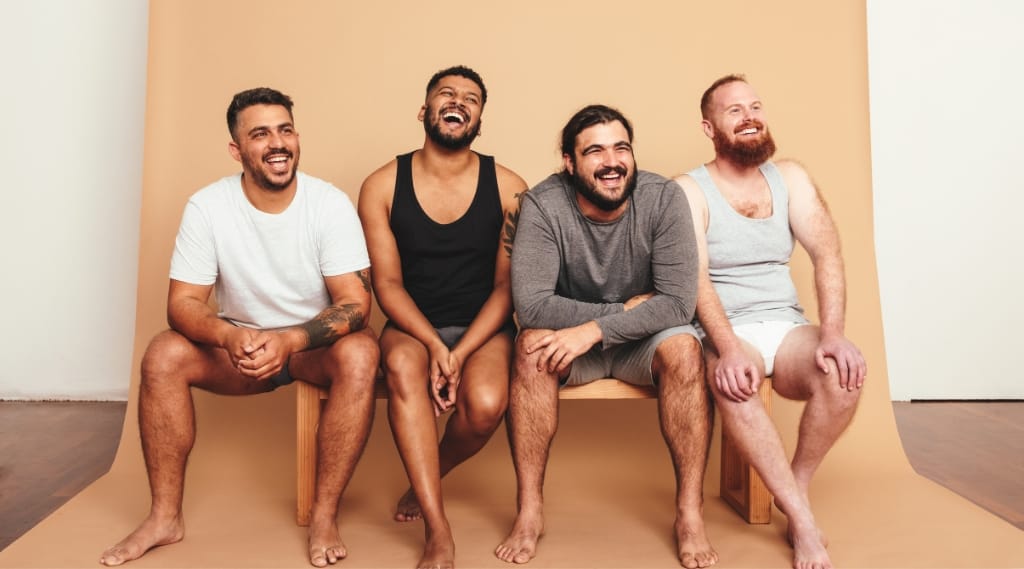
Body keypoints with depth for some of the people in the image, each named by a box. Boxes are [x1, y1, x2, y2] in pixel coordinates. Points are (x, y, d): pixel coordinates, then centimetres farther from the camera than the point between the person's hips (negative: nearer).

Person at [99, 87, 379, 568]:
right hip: (240, 344, 2)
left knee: (359, 353, -33)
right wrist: (231, 336, -35)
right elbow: (182, 303, -12)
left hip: (316, 346, -2)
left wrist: (289, 341, -38)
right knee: (163, 356, -22)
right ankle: (165, 516, -7)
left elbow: (355, 304, -20)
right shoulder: (207, 206, -11)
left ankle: (325, 514, -20)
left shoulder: (330, 203, -16)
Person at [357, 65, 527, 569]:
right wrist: (433, 345, -20)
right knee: (403, 367, -34)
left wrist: (460, 353, -16)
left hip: (484, 327, 0)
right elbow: (387, 283, -3)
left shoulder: (508, 188, -4)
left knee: (486, 404, -29)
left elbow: (507, 286, -4)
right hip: (411, 326, 0)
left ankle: (424, 481, 7)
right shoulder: (382, 186, -1)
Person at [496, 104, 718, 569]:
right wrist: (626, 308, -23)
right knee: (532, 345, -30)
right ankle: (529, 509, -17)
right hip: (572, 340, 0)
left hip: (642, 342, 1)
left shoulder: (663, 198, -17)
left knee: (683, 347, -30)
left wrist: (595, 329, -31)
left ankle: (690, 512, -16)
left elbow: (679, 302, -22)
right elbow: (531, 304, -26)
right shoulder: (542, 204, -18)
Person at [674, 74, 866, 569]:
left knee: (843, 371, -28)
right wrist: (729, 347, -30)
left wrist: (833, 334, -19)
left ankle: (793, 490, -4)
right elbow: (695, 278, -14)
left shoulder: (789, 177, 10)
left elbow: (827, 254, -2)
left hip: (786, 325, 3)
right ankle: (803, 521, -20)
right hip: (721, 333, -3)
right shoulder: (689, 189, -1)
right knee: (733, 383, -36)